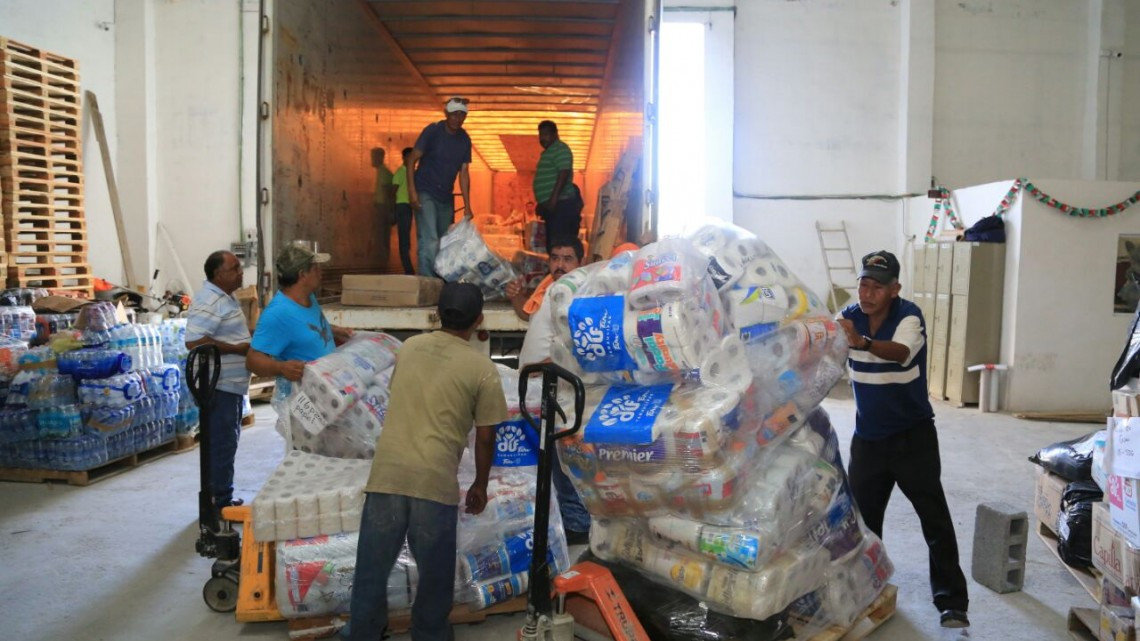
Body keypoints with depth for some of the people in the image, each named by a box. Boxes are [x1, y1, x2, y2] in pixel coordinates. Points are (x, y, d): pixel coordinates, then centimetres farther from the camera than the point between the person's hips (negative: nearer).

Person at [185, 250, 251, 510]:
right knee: (222, 443, -3)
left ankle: (224, 497, 27)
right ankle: (220, 504, 6)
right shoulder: (208, 301, -18)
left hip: (233, 383, 11)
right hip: (219, 385, -11)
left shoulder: (226, 297, 14)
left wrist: (247, 342, 11)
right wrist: (237, 349, -23)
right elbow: (194, 341, -27)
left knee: (228, 440, 17)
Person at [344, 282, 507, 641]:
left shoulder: (409, 348, 11)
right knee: (434, 574, 14)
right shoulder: (482, 368, -1)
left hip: (387, 472, 4)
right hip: (436, 480, -3)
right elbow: (485, 437, 3)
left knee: (372, 567, 17)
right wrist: (480, 486, 17)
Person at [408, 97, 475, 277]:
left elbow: (463, 173, 5)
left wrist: (467, 206, 0)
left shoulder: (464, 140, 4)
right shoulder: (432, 131, -9)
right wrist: (412, 191, -20)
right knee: (429, 241, -17)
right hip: (425, 194, -6)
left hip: (445, 197, 6)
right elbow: (412, 161, -9)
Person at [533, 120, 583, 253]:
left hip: (560, 204, -11)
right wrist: (542, 204, 23)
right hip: (552, 206, 11)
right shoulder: (548, 152, 22)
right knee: (552, 244, 11)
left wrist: (553, 199, -27)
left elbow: (564, 174, -21)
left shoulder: (560, 149, -8)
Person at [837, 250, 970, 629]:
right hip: (867, 437, 4)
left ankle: (952, 601, 5)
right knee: (861, 516, 11)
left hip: (913, 436, -4)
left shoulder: (909, 316, -18)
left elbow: (901, 353, -39)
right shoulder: (849, 317, -3)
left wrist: (863, 342, -58)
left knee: (934, 519, -4)